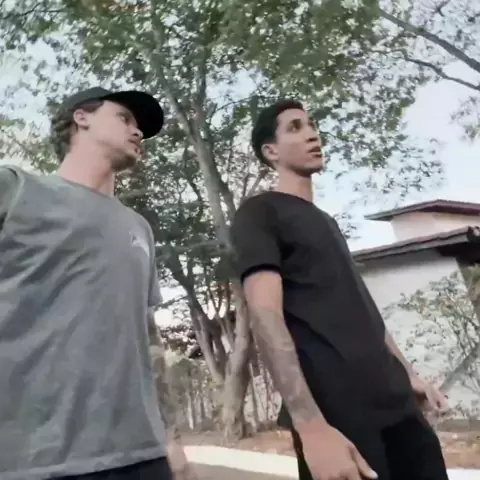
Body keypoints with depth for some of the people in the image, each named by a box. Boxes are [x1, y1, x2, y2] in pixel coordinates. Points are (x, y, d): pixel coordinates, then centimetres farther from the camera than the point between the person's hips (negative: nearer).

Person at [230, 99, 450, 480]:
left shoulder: (326, 221, 20)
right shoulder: (259, 212, -4)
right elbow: (266, 316, -17)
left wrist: (407, 373, 21)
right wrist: (311, 426, -24)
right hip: (336, 412, -7)